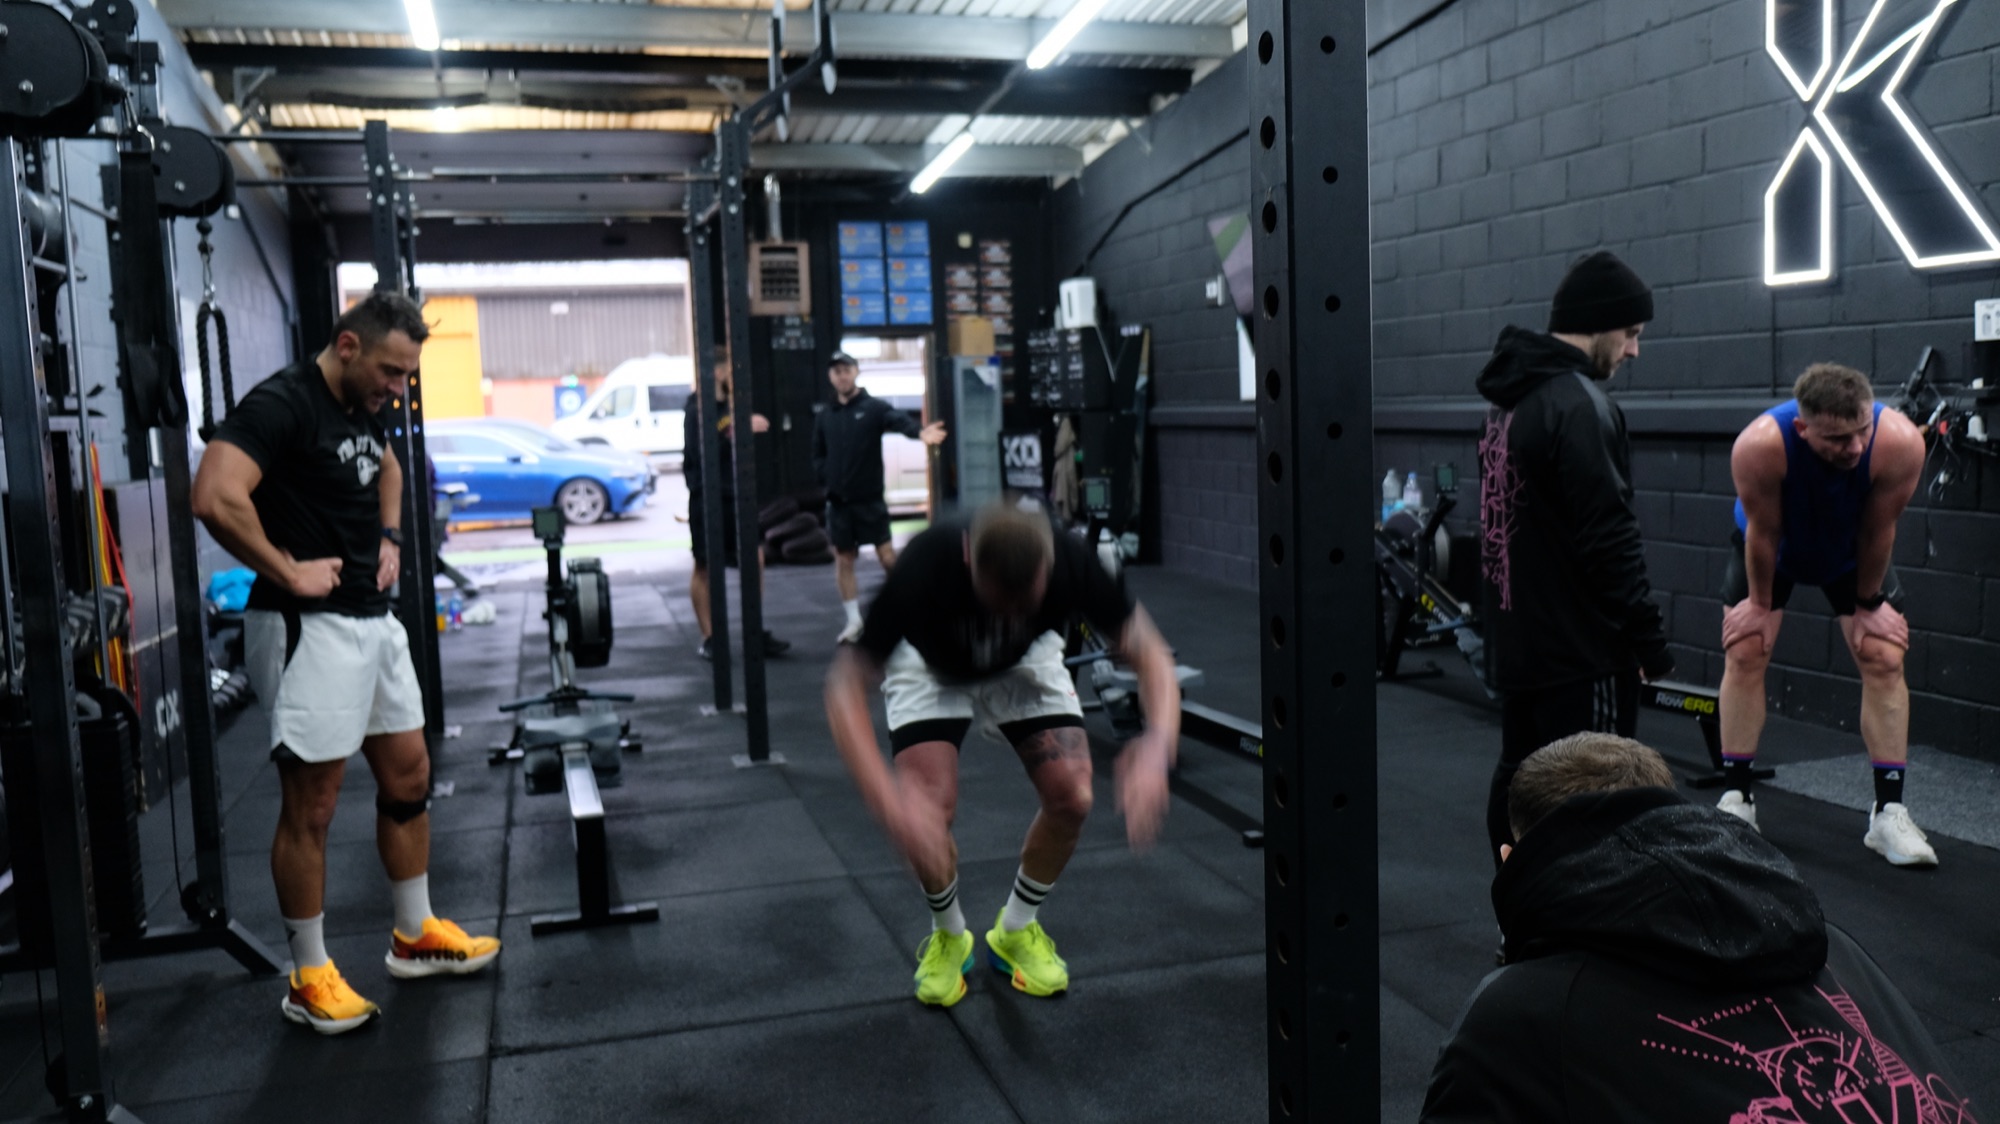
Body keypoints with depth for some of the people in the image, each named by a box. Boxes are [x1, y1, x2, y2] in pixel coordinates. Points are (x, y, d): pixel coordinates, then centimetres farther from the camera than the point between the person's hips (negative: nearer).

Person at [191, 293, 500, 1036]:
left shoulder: (361, 409, 11)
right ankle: (310, 978, 14)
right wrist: (287, 572, -21)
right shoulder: (281, 405, -16)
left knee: (408, 777, 15)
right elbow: (216, 499, -30)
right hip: (310, 629, -9)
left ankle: (416, 937, 30)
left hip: (373, 620, 9)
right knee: (311, 807, 1)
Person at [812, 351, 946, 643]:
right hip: (838, 501, 4)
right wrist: (827, 477, 0)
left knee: (887, 556, -6)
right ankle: (854, 620, 20)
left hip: (870, 498, -4)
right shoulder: (824, 417, 9)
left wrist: (919, 432, -45)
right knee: (843, 560, 8)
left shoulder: (874, 407, -3)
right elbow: (818, 456, 19)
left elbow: (899, 420, -23)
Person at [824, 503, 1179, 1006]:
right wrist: (888, 799, -55)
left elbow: (1151, 654, -29)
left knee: (1072, 796, -16)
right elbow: (845, 685, -41)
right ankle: (948, 937, 9)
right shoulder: (925, 568, -43)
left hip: (1026, 662, 2)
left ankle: (1016, 930, 12)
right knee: (930, 807, -22)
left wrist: (1157, 747, -50)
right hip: (932, 667, -2)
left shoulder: (1071, 564, -36)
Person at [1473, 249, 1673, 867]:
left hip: (1518, 641, 10)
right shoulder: (1579, 405, -17)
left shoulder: (1509, 398, 13)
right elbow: (1608, 539, -21)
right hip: (1579, 651, -10)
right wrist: (1650, 639, -13)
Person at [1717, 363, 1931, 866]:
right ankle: (1737, 797, 6)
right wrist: (1761, 603, -12)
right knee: (1744, 655, -6)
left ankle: (1889, 813, 0)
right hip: (1772, 550, -1)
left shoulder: (1899, 443, -37)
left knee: (1884, 661, -7)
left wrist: (1869, 604, -9)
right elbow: (1763, 532, -26)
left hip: (1852, 553, 1)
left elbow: (1878, 531, -22)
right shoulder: (1760, 446, -41)